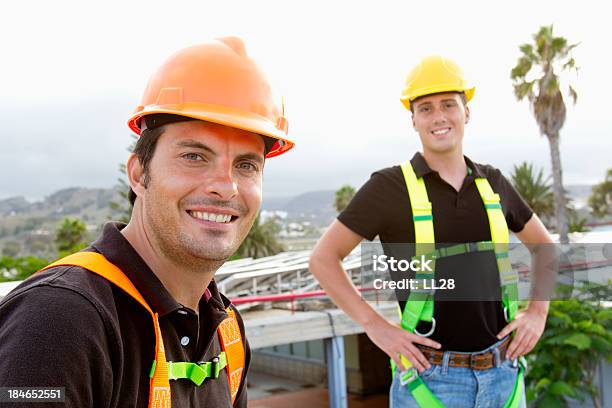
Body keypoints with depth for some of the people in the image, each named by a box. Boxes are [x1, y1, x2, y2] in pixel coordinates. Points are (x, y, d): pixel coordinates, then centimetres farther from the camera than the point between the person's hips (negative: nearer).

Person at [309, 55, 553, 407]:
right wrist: (376, 327, -11)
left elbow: (544, 246, 20)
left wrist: (538, 313, 7)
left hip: (503, 375, 4)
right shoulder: (389, 186, -8)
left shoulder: (492, 183, 5)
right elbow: (323, 258, -6)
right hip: (431, 377, -4)